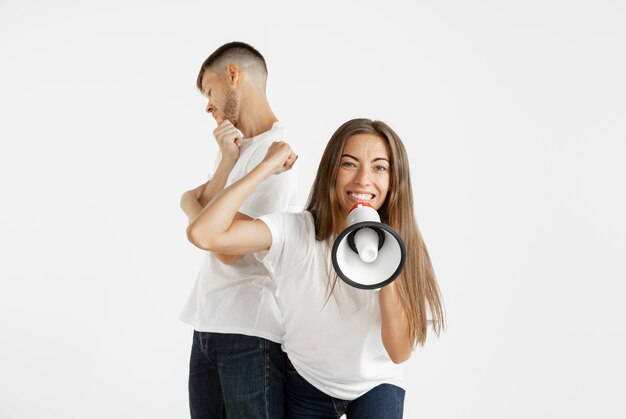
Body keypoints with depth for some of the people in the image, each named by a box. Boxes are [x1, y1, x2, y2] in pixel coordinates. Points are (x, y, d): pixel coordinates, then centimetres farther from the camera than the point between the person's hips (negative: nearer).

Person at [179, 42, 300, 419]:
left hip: (251, 332, -8)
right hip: (208, 327, 8)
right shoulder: (235, 146, 16)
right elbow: (202, 208, 4)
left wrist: (190, 205, 2)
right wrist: (226, 161, -9)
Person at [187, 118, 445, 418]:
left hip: (376, 386, 0)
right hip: (306, 385, 0)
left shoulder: (402, 248, -15)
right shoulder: (295, 232, -20)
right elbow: (203, 234, -35)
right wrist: (268, 167, -26)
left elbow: (400, 353, -18)